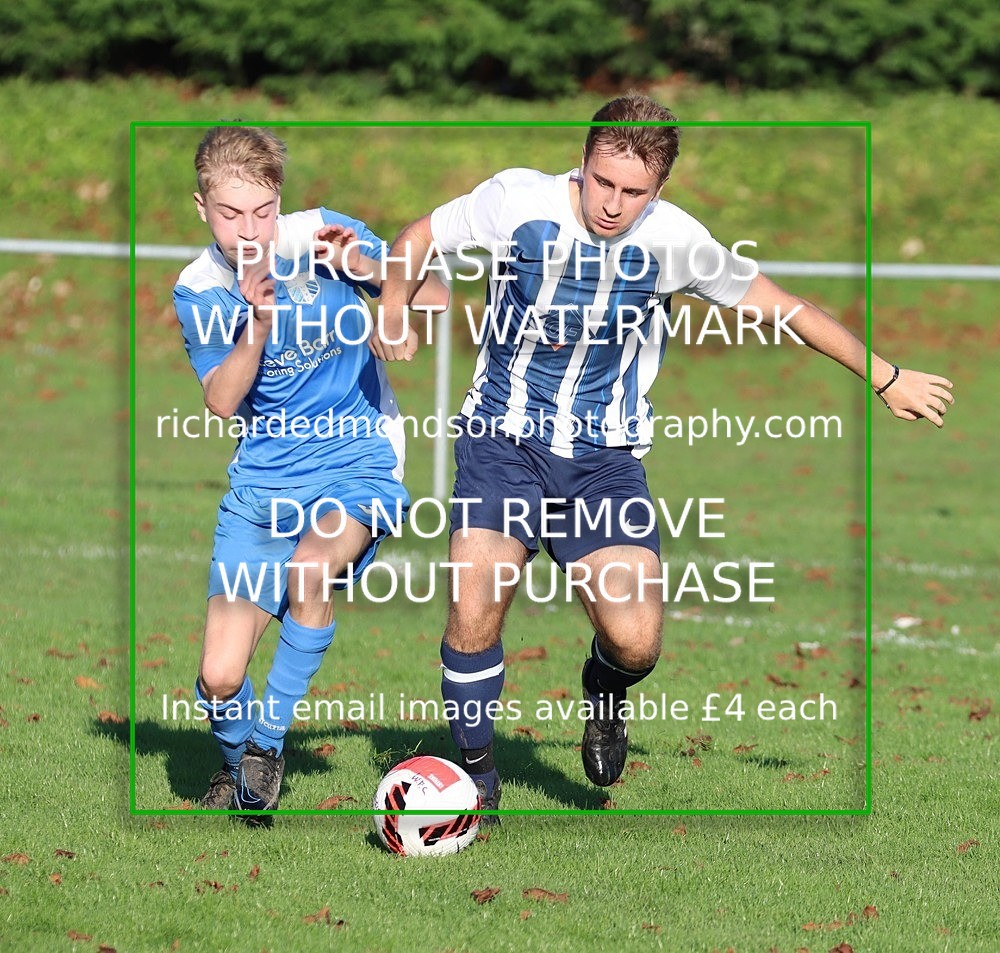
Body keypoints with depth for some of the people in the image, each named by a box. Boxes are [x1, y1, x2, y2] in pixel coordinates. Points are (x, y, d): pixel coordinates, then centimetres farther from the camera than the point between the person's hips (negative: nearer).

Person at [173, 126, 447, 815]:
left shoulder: (323, 237, -10)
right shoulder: (199, 291, -4)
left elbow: (436, 300, -6)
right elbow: (221, 402, -10)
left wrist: (366, 267, -25)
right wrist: (258, 323, -25)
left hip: (357, 459, -2)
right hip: (262, 479, 2)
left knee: (311, 568, -36)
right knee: (219, 680, -7)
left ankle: (267, 747, -14)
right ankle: (236, 761, 30)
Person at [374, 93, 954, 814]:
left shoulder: (674, 240, -8)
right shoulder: (518, 200, -10)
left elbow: (778, 305, 4)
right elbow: (419, 238, 6)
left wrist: (885, 377, 11)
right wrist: (394, 308, -14)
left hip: (605, 457, 0)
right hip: (503, 439, 0)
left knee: (634, 641, -16)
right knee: (473, 616, -18)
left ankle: (607, 691, 23)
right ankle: (476, 771, 7)